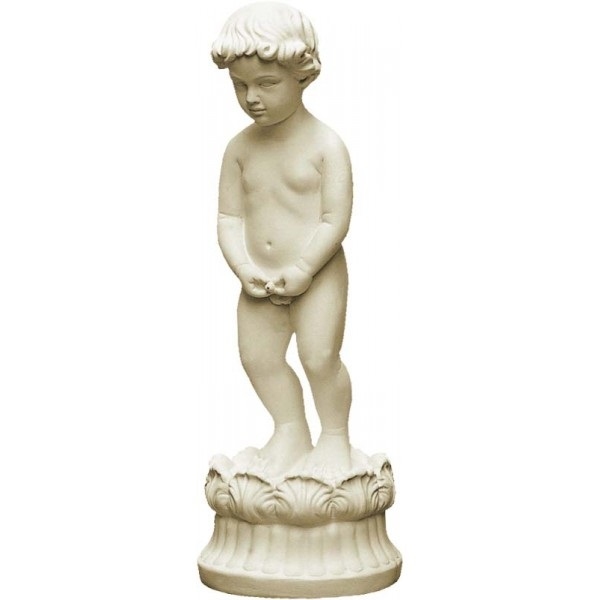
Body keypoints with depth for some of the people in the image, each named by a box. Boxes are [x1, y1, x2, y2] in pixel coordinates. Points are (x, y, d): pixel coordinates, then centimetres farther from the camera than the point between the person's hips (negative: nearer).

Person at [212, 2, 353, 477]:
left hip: (317, 276, -5)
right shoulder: (241, 148, 1)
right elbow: (231, 217, 2)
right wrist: (246, 269, -12)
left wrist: (302, 270, -21)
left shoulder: (325, 145, -13)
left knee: (320, 357, -6)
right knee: (258, 356, 8)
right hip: (260, 282, 5)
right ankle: (291, 432, 26)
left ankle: (336, 437, 16)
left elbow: (336, 219, -16)